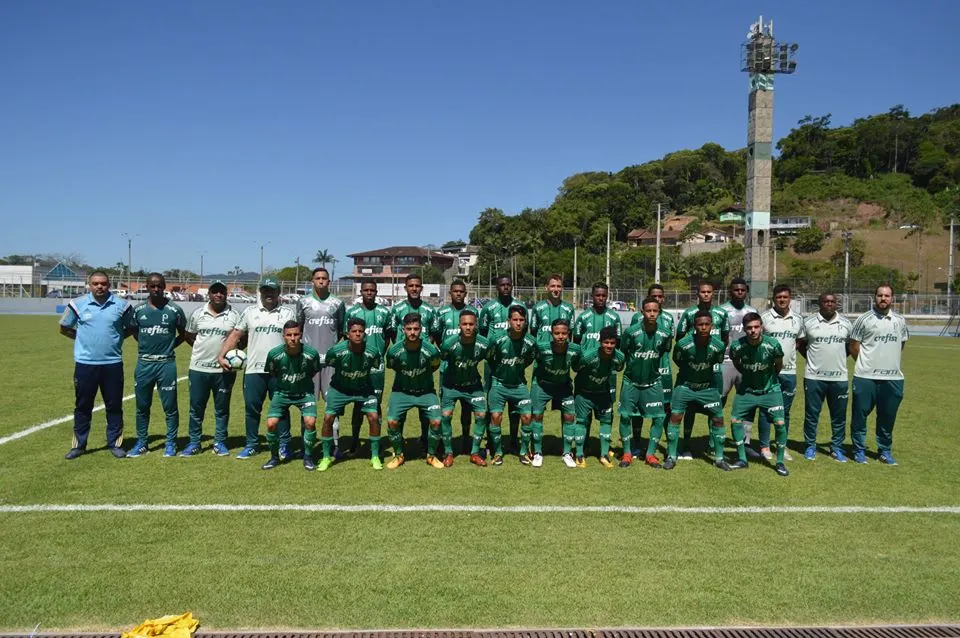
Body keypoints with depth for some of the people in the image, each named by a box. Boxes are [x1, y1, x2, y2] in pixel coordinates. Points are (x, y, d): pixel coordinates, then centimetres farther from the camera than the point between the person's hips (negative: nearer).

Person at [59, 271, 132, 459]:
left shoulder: (121, 305, 0)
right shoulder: (77, 304, 0)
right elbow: (64, 328, 12)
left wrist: (115, 338, 2)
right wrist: (84, 338, 4)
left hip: (113, 363, 0)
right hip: (85, 364, 0)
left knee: (114, 405, 6)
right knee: (82, 405, 9)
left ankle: (115, 443, 17)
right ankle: (79, 445, 20)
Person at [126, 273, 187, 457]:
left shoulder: (174, 310, -4)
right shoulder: (138, 310, 2)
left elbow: (183, 333, 9)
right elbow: (134, 331, 18)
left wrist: (170, 346, 0)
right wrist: (148, 345, 8)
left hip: (166, 364, -2)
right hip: (143, 363, 2)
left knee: (170, 406, 4)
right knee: (142, 406, 11)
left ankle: (170, 443, 16)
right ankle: (141, 443, 23)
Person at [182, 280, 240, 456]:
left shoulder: (234, 316, 1)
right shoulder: (198, 313, 5)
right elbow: (188, 336, 14)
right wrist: (203, 348, 2)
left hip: (224, 369, -1)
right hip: (199, 368, 1)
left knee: (222, 409, 7)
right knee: (196, 407, 8)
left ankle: (220, 443, 18)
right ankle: (194, 443, 19)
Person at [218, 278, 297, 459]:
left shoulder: (289, 313, 4)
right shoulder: (249, 312, 7)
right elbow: (235, 335, 6)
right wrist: (221, 355, -5)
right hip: (254, 369, 2)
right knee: (251, 408, 7)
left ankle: (284, 445, 15)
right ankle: (251, 445, 19)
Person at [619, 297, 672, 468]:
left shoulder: (665, 334, -10)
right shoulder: (631, 331, -17)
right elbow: (622, 352, -3)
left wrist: (654, 365, 8)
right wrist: (632, 365, 4)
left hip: (653, 382, 2)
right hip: (631, 381, -2)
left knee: (659, 417, -1)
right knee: (625, 415, -1)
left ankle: (651, 454, 15)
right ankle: (627, 453, 16)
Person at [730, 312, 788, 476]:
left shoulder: (773, 345, -22)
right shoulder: (737, 346, -19)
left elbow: (778, 365, -1)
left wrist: (770, 379, 9)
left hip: (770, 390, -2)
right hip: (746, 390, 2)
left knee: (780, 423, -10)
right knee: (735, 420, -2)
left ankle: (780, 462, 9)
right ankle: (742, 459, 15)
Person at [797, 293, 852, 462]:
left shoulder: (846, 323, 6)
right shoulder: (808, 322, -1)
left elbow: (850, 346, 17)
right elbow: (800, 343, 10)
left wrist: (838, 358, 6)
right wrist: (813, 359, 5)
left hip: (839, 377, 2)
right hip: (814, 377, -2)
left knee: (839, 416, 7)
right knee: (811, 414, 4)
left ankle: (837, 448, 20)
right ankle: (810, 447, 16)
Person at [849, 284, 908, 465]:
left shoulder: (900, 321, 9)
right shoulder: (864, 319, -4)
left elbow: (901, 345, 21)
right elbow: (853, 347, -1)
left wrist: (891, 363, 14)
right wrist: (866, 365, 5)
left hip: (893, 378, 4)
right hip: (866, 377, -3)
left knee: (888, 417, 11)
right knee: (860, 415, 3)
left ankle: (885, 451, 25)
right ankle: (859, 450, 16)